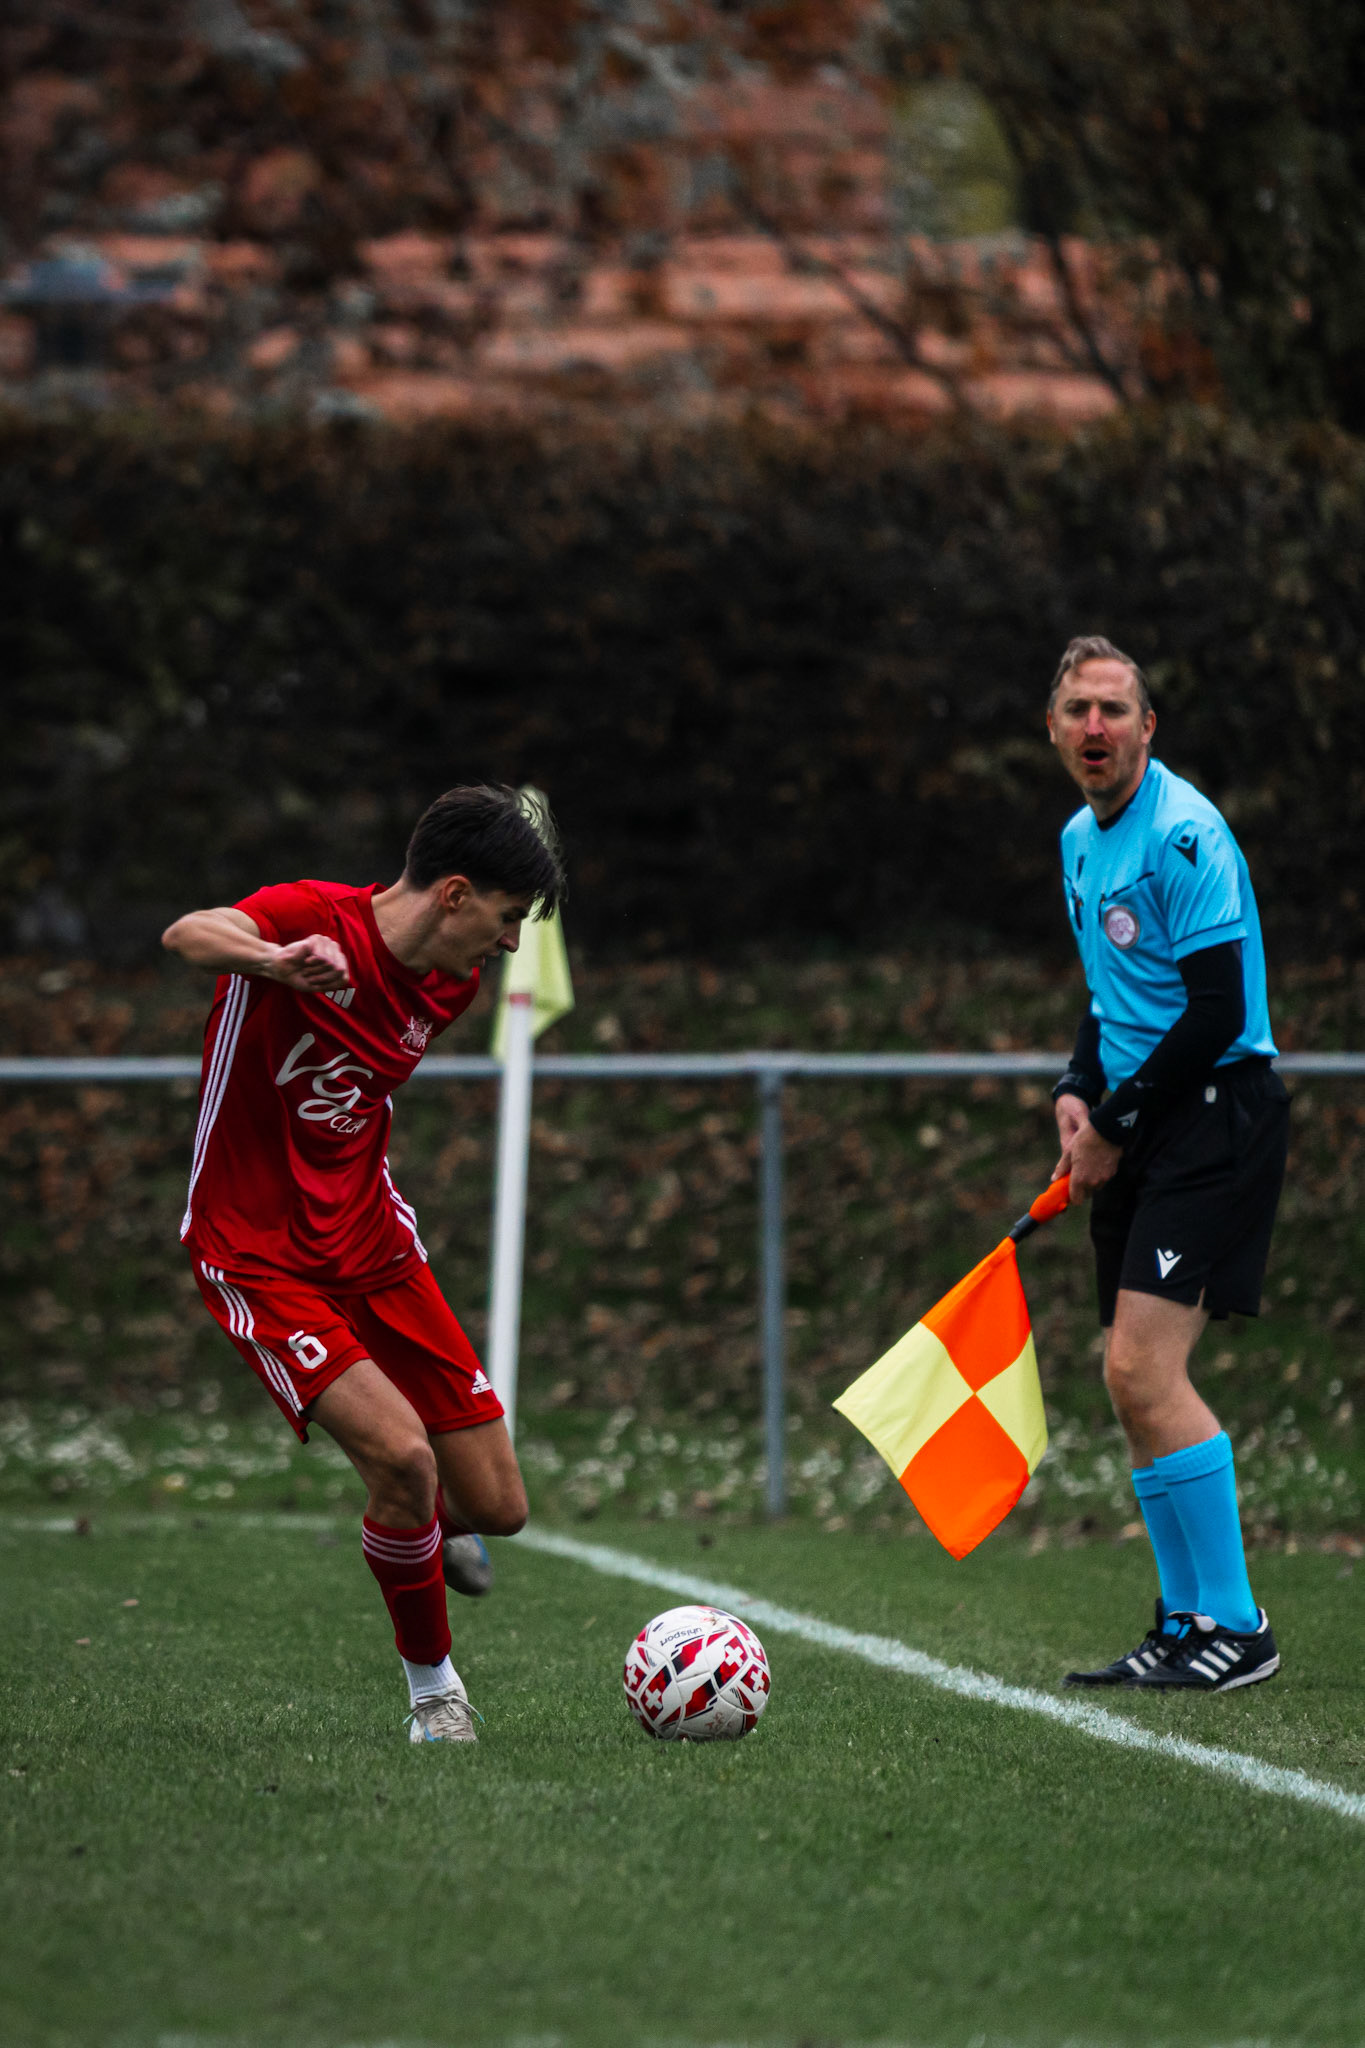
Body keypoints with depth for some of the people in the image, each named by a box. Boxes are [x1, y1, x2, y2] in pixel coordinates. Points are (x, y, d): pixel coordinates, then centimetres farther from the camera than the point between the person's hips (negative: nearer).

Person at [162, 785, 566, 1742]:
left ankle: (431, 1526, 39)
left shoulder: (450, 984, 3)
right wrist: (276, 960, -61)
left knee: (496, 1509, 0)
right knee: (400, 1451, -25)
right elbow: (188, 935, -41)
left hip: (373, 1241, 6)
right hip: (259, 1258, -6)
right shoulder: (314, 917, -19)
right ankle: (433, 1687, -2)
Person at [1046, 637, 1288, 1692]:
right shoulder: (1082, 839, 15)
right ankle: (1188, 1624, 15)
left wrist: (1116, 1124, -12)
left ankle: (1237, 1626, -12)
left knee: (1141, 1365, -18)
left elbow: (1217, 1013, -19)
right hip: (1141, 1127, 9)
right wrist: (1080, 1092, 8)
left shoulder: (1184, 834, -15)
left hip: (1217, 1110, -9)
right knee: (1139, 1380, 7)